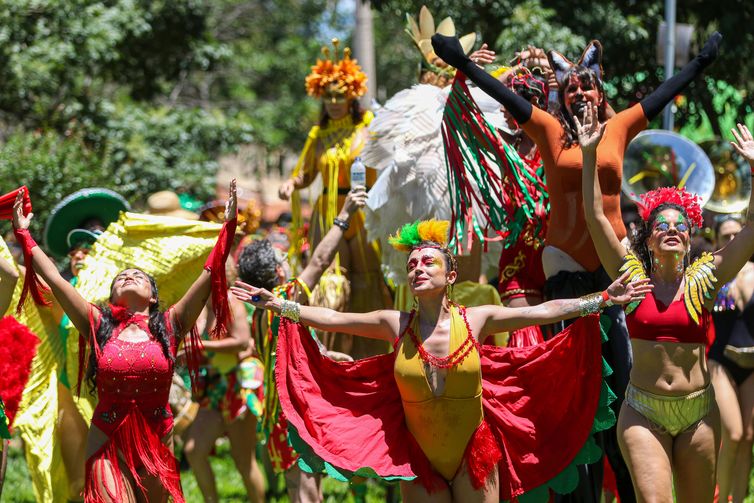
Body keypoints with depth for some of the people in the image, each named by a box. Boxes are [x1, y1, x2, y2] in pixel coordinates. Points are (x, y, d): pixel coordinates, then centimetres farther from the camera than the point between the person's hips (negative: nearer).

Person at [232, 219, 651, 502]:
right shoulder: (396, 325, -3)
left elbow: (545, 311, -4)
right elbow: (330, 318, 1)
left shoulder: (476, 319, -6)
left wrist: (606, 299, -7)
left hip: (474, 455, -1)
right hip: (420, 458, 1)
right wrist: (274, 303, -2)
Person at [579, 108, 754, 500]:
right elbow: (595, 217, -4)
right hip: (643, 413, -1)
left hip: (698, 412, 2)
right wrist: (589, 155, -10)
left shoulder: (704, 278, 2)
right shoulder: (633, 275, 2)